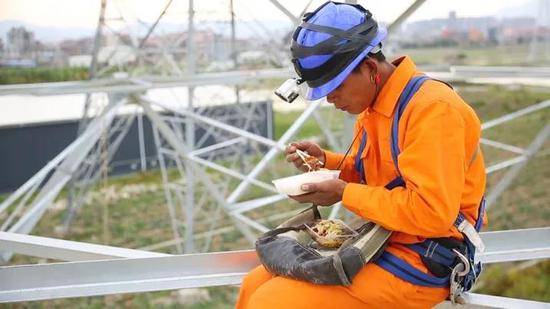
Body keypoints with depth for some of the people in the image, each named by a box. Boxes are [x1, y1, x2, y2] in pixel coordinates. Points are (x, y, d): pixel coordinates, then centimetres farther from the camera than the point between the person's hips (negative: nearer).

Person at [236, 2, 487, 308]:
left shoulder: (432, 108, -21)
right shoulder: (372, 107, 7)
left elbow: (431, 214, -27)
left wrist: (345, 194, -20)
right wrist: (324, 160, 2)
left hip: (421, 262, -9)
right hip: (378, 240, 9)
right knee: (256, 284, 6)